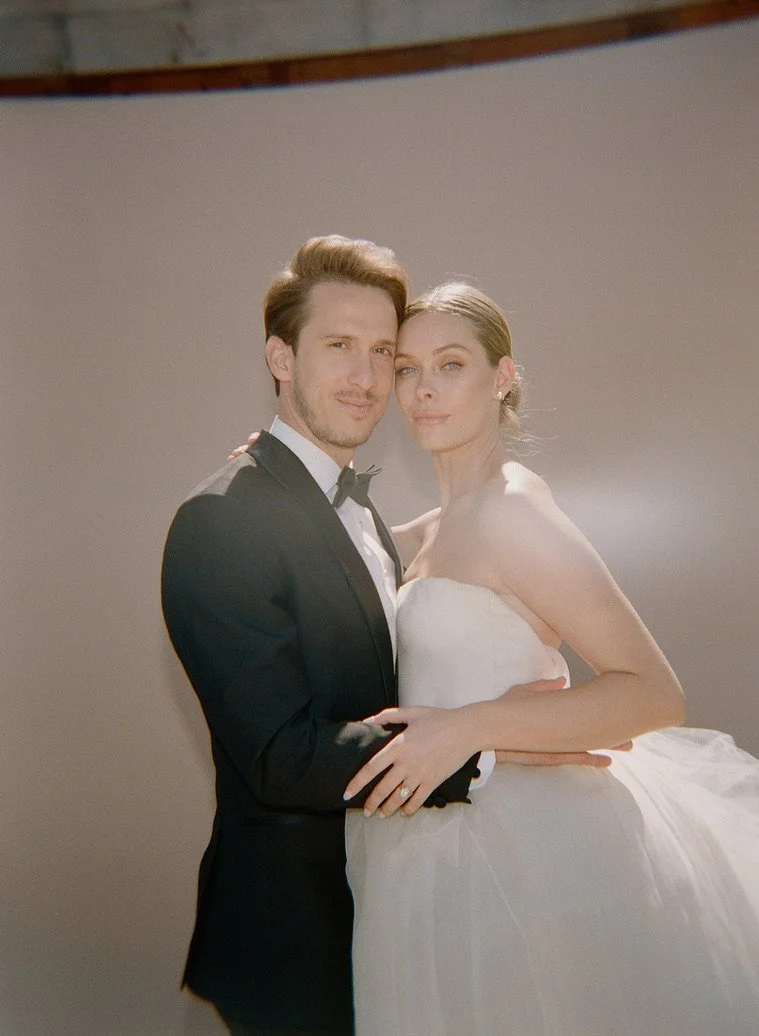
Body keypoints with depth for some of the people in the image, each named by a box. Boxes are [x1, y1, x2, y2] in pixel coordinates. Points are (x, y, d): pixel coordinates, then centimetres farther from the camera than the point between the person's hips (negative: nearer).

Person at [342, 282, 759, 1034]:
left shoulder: (509, 510, -17)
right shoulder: (432, 531, 8)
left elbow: (654, 692, -21)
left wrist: (470, 727, -28)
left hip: (515, 851, -8)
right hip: (451, 850, 8)